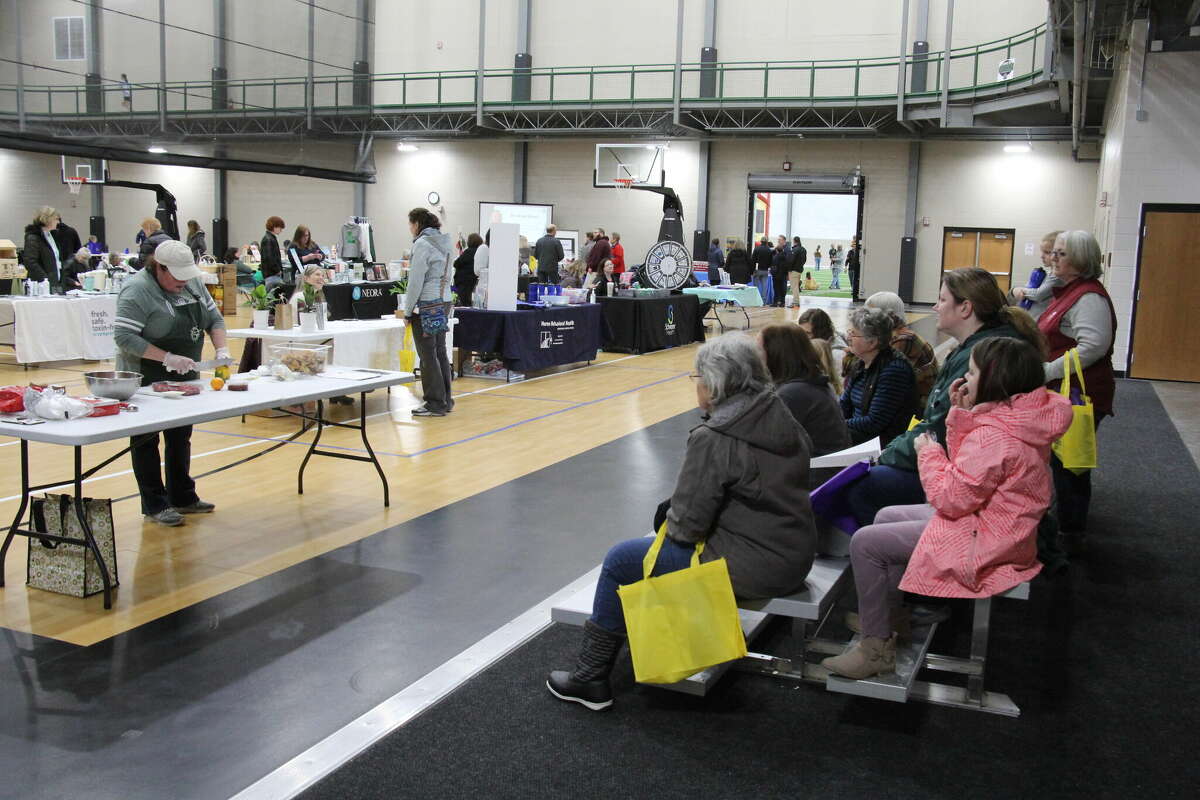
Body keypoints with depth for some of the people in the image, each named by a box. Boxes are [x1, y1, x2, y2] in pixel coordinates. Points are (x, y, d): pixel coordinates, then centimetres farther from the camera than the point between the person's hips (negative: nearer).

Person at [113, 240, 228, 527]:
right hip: (147, 380, -7)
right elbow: (124, 337, -24)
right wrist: (167, 358, -28)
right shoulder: (137, 291, -19)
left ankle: (183, 498, 26)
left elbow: (213, 317, 8)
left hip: (185, 378, 7)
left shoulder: (192, 282, 3)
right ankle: (154, 506, 9)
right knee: (147, 440, 3)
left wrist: (222, 350, -9)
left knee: (181, 437, 15)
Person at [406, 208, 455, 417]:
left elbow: (416, 280, -14)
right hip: (444, 301, 9)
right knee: (440, 351, 13)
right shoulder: (443, 242, 14)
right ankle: (445, 400, 18)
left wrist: (408, 310, -6)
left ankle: (435, 404, 0)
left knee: (428, 355, -3)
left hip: (427, 305, -9)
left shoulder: (422, 244, -12)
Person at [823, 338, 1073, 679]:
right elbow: (966, 469, 9)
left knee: (865, 542, -7)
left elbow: (950, 499, -24)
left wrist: (928, 452, -9)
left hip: (979, 541, -11)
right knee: (886, 517, 21)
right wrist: (962, 414, -1)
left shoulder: (994, 435, -29)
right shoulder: (1019, 417, 1)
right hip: (993, 522, 11)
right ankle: (890, 618, 28)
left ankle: (876, 648, 4)